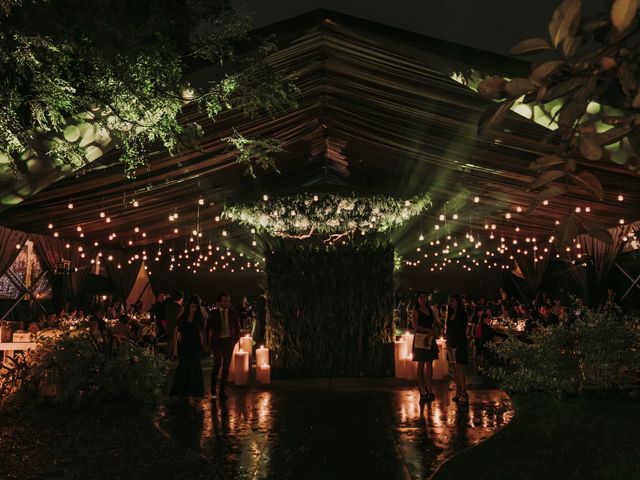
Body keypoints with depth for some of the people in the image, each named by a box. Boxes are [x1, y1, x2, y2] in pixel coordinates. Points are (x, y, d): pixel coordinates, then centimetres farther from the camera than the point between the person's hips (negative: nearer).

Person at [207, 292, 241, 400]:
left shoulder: (233, 312, 4)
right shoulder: (214, 313, 1)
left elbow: (237, 326, 10)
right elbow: (208, 327, 8)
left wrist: (236, 338, 0)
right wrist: (209, 341, 2)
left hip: (229, 341, 1)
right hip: (217, 341, -1)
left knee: (226, 366, 3)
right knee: (217, 364, -7)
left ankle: (222, 390, 13)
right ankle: (213, 386, 19)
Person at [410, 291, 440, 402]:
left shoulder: (430, 310, 15)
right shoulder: (415, 311, -1)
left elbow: (435, 323, 14)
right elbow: (415, 326, -9)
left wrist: (431, 333, -4)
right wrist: (429, 330, -10)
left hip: (430, 339, 5)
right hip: (420, 339, -5)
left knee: (430, 364, 4)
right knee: (421, 364, -3)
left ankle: (429, 389, 7)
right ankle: (422, 390, -1)